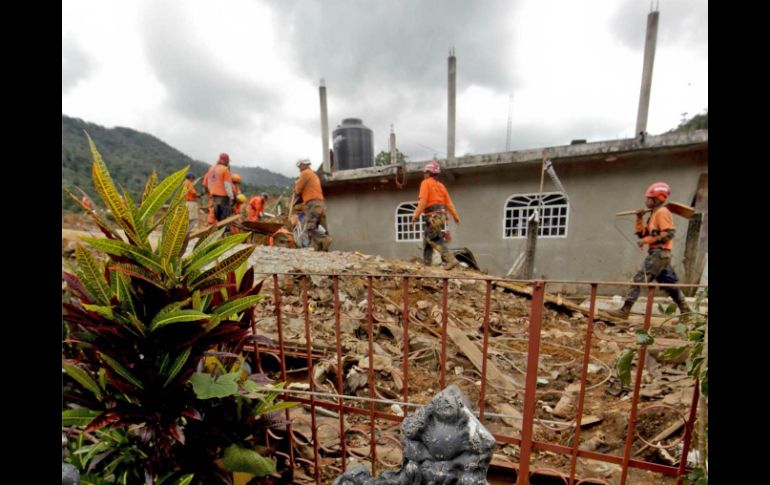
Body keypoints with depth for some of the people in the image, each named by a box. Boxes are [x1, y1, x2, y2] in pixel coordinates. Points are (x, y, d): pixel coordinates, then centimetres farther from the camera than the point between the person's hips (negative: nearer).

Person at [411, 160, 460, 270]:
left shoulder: (426, 183, -3)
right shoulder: (440, 185, 18)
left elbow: (423, 201, -15)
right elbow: (448, 202, 13)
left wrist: (416, 215, -13)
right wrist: (455, 216, 14)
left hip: (433, 216, -8)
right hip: (441, 215, 8)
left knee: (436, 240, -7)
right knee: (427, 237, 17)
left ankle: (451, 260, -16)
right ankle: (426, 263, 23)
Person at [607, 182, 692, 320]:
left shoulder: (662, 212, -8)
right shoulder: (654, 214, 19)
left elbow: (669, 233, -17)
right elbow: (642, 234, 17)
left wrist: (647, 240, -19)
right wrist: (639, 219, 7)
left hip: (659, 253, -10)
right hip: (660, 254, 10)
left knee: (639, 279, -12)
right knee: (669, 283, 16)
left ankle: (624, 310, -13)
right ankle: (685, 310, 26)